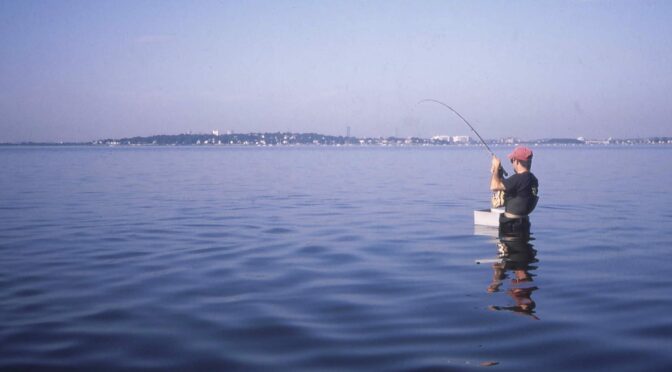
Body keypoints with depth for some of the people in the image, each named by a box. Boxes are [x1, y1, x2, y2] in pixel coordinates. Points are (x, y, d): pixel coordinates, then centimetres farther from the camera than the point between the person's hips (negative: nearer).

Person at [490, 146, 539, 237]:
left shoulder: (518, 179, -22)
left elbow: (494, 186, -26)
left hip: (511, 224, -9)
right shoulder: (532, 179, 8)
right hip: (524, 222, 9)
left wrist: (496, 167, -11)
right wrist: (499, 173, 12)